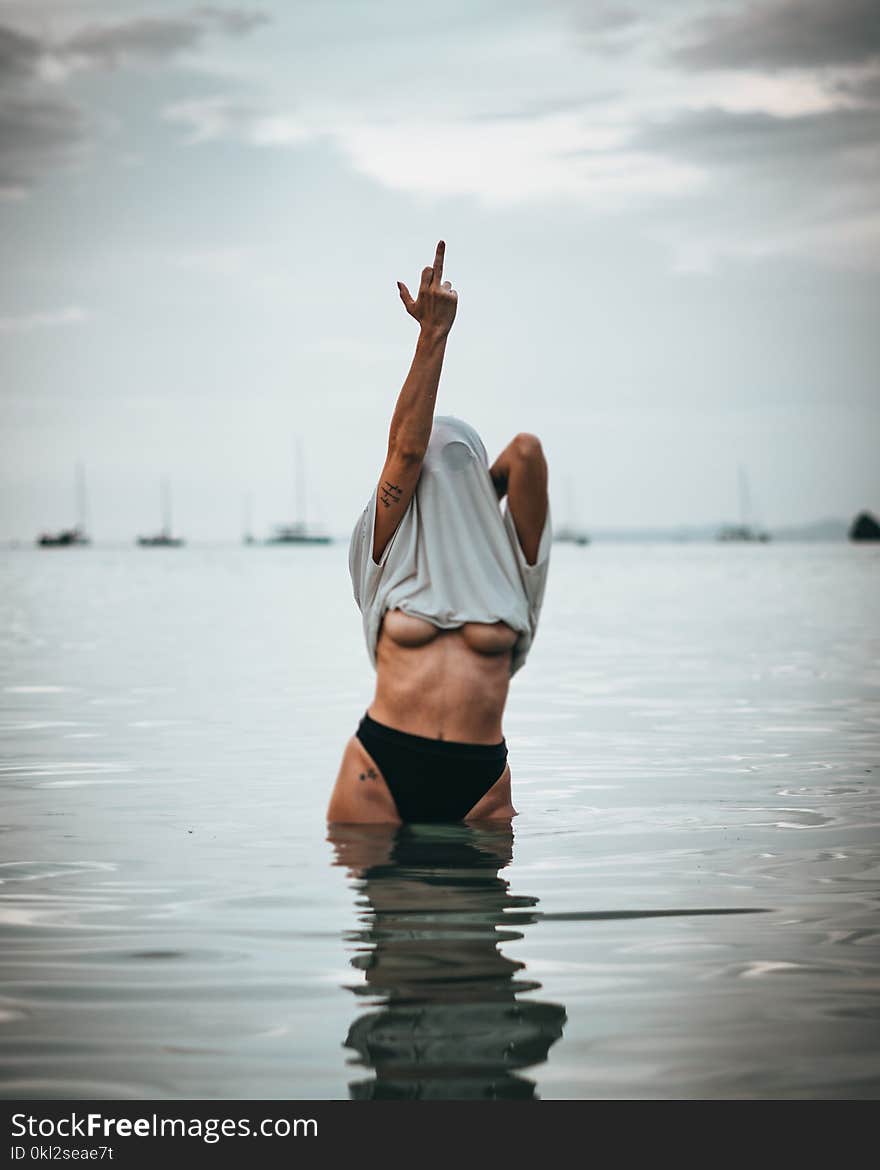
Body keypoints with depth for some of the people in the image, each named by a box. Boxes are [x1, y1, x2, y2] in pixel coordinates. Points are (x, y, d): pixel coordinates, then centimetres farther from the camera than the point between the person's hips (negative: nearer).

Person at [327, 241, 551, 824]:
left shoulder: (507, 560, 9)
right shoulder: (393, 553, 8)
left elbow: (526, 453, -2)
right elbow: (405, 446, -2)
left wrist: (473, 509, 16)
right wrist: (434, 335, -4)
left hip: (479, 778, 0)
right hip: (381, 766, 0)